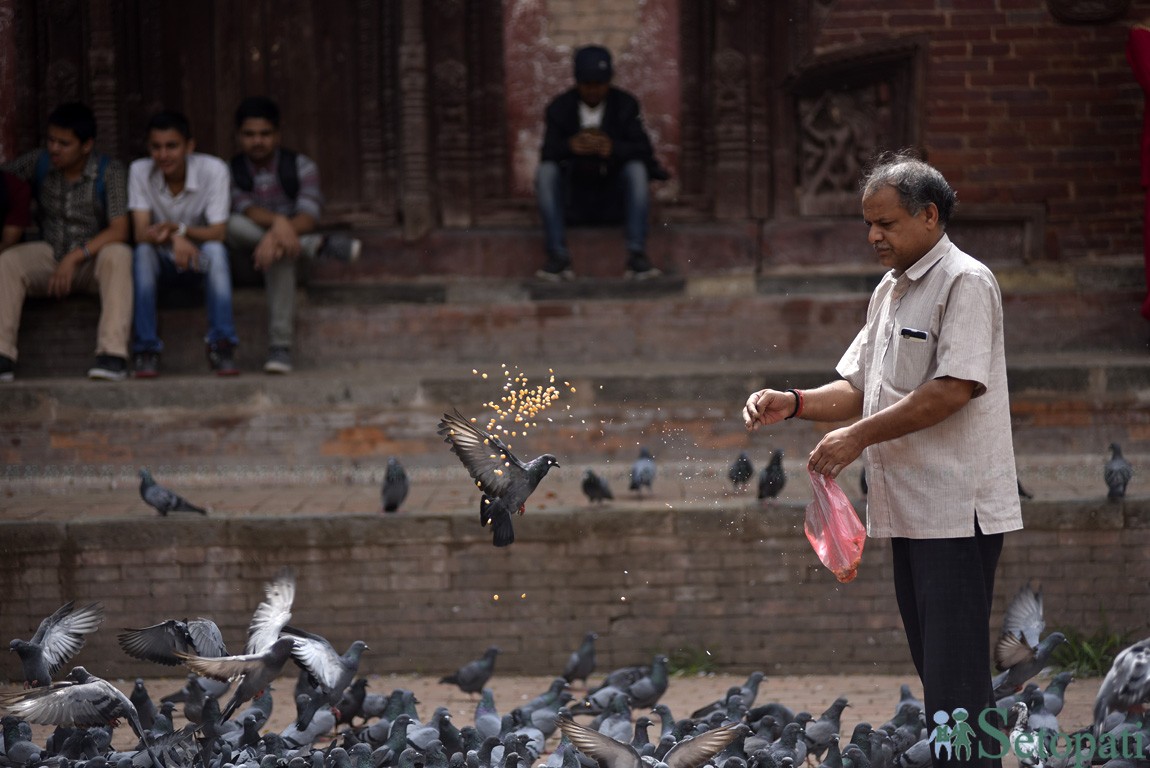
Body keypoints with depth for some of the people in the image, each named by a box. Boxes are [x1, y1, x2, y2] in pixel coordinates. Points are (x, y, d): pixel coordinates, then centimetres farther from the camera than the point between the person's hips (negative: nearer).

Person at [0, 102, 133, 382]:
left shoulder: (109, 171, -11)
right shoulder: (37, 163, -2)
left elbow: (119, 231, -18)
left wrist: (75, 257, -28)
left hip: (93, 258, -3)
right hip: (49, 255, 3)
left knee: (118, 255, -36)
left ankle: (113, 353, -45)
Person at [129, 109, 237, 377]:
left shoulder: (213, 170, -16)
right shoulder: (140, 172, -12)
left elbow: (218, 233, -22)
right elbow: (141, 233, -20)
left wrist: (178, 228, -41)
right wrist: (174, 239, -43)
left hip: (199, 261, -1)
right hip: (160, 264, 1)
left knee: (215, 250, -33)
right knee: (143, 252, -32)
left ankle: (221, 345, -31)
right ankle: (146, 350, -29)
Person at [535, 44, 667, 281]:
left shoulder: (625, 105, 2)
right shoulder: (560, 108, 2)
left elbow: (644, 150, -10)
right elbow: (547, 153, -11)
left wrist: (615, 149, -32)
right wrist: (569, 146, -34)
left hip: (614, 199, 0)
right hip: (573, 200, 0)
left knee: (637, 169, -28)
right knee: (545, 171, -26)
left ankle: (637, 254, -32)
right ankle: (558, 255, -31)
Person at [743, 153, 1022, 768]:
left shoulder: (965, 283, -10)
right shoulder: (889, 292, 19)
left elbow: (953, 389, -20)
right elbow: (860, 388, 20)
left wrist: (860, 436, -19)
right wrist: (794, 404, 1)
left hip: (957, 509, -9)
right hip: (908, 510, 9)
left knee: (955, 679, -11)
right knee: (934, 667, 13)